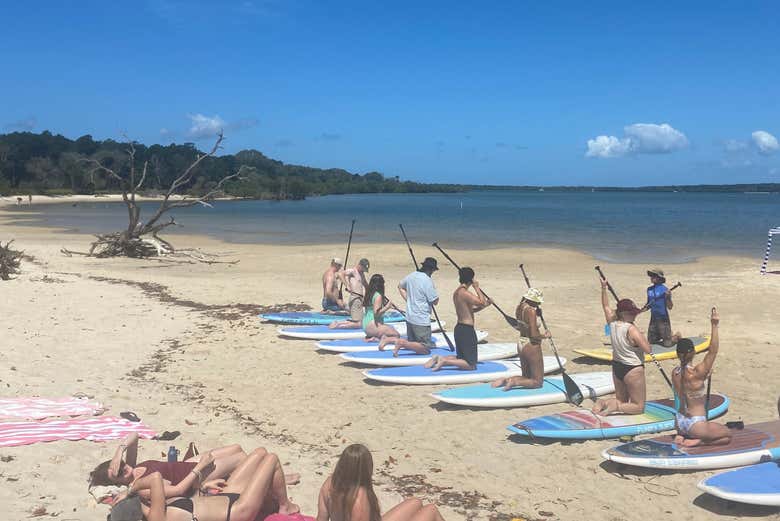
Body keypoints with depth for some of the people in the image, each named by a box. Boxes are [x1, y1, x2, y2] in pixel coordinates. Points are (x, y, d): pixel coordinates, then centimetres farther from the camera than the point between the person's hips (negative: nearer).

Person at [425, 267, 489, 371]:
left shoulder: (456, 292, 11)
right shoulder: (465, 293, -18)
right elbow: (482, 302, -21)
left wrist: (485, 304, 12)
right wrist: (477, 288, -10)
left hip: (459, 328, 9)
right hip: (467, 330, -9)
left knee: (461, 358, 24)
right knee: (471, 365, -3)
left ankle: (439, 359, 8)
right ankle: (445, 361, -13)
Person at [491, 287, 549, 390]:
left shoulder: (519, 308, 3)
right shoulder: (531, 311, -21)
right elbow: (534, 335, -24)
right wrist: (545, 336, -5)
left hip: (521, 345, 8)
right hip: (532, 346, -8)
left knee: (527, 378, 22)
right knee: (537, 382, 4)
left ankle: (505, 380, 1)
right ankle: (514, 382, -14)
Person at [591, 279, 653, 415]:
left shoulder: (612, 324, -3)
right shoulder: (632, 329, -22)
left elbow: (606, 306, 15)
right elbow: (648, 350, -22)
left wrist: (603, 288, 20)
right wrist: (643, 337, -5)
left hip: (616, 367, 7)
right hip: (632, 370, -7)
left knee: (621, 401, 23)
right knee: (639, 407, 5)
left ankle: (603, 403, -4)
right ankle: (616, 407, -18)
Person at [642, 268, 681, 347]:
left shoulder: (665, 289, -14)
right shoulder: (649, 289, 4)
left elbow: (670, 307, -13)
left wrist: (668, 297, -29)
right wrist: (644, 308, -2)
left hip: (663, 319, -6)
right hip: (653, 319, 6)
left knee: (667, 344, -5)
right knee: (651, 342, 12)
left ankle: (676, 336, 25)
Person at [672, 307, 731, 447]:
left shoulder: (675, 372, -2)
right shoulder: (696, 372, -22)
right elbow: (713, 351, -23)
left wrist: (704, 376, 9)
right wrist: (714, 326, -27)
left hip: (679, 422, 7)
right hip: (695, 423, -7)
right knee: (727, 436, 15)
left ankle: (681, 436, 8)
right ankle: (698, 441, -5)